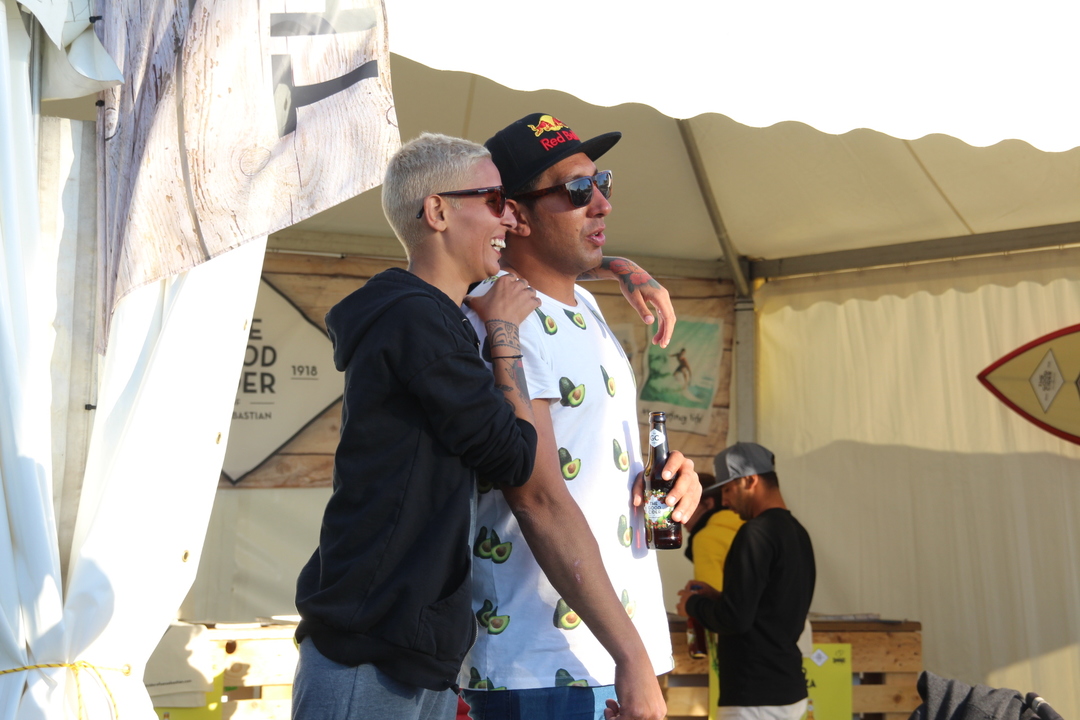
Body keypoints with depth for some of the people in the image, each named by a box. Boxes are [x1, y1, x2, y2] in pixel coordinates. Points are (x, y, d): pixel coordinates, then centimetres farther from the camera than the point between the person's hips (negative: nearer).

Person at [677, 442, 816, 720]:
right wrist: (716, 597, 15)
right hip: (789, 690, 9)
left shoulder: (756, 533, -16)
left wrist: (693, 604, -3)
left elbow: (735, 619, -21)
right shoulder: (797, 532, 12)